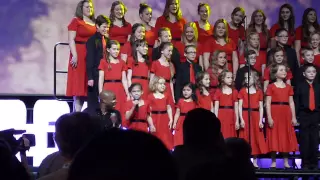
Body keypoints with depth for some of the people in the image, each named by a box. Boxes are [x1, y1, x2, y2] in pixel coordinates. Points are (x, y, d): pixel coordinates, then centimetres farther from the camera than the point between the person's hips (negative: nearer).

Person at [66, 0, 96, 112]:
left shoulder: (94, 23, 16)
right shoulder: (76, 21, 0)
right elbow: (71, 40, -7)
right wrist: (74, 55, -18)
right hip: (80, 55, -6)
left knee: (88, 85, 4)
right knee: (79, 84, -6)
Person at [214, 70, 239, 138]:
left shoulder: (234, 92, 9)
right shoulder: (218, 91, 2)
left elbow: (236, 107, 9)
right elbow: (216, 107, 0)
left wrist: (237, 121, 5)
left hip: (231, 117, 2)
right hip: (221, 116, -2)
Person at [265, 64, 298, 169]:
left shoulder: (289, 87, 11)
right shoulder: (271, 87, 0)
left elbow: (291, 103, 10)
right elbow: (268, 103, -5)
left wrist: (294, 117, 4)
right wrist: (269, 117, -13)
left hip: (286, 114, 4)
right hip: (274, 113, -4)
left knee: (286, 137, 5)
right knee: (274, 137, -2)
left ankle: (286, 162, 10)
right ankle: (273, 162, 4)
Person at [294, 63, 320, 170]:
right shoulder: (299, 86, 1)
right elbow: (296, 102, -2)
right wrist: (295, 116, -8)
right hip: (304, 115, -2)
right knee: (304, 140, 1)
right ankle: (305, 163, 7)